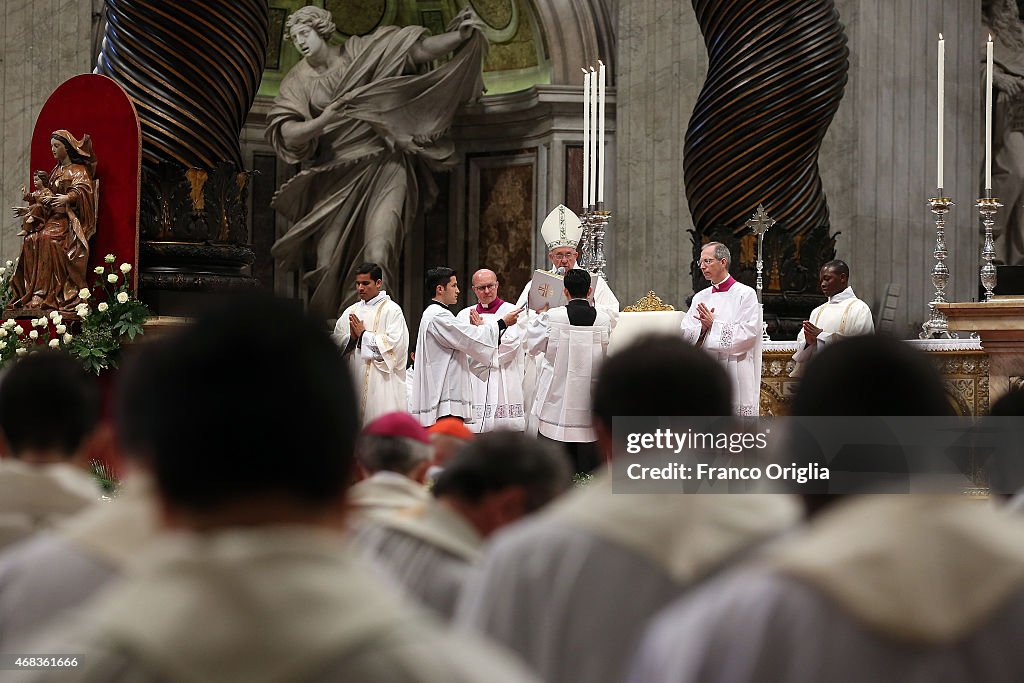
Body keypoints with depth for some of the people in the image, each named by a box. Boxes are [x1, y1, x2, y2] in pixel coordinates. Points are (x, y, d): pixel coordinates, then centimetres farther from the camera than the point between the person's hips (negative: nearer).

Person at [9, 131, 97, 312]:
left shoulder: (79, 171, 0)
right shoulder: (56, 171, 23)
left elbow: (82, 189, -19)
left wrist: (67, 198, -37)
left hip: (70, 219, -7)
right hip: (53, 218, 7)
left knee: (48, 239, -33)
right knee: (31, 240, -21)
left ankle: (49, 295, -34)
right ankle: (32, 293, -25)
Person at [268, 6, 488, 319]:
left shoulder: (360, 52, 3)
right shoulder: (297, 81, 5)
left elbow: (421, 49, 0)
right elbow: (287, 135, -8)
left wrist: (460, 37, -16)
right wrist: (322, 122, -26)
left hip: (385, 167, -2)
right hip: (336, 175, 2)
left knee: (377, 256, -20)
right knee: (328, 269, -4)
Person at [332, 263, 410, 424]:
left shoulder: (391, 310, -2)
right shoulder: (351, 311, 16)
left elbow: (394, 343, -13)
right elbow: (338, 341, 11)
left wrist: (364, 335, -9)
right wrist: (352, 337, -10)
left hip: (382, 384, -5)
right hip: (355, 379, 6)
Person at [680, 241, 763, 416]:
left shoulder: (745, 294, -1)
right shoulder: (700, 297, 15)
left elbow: (748, 333, -11)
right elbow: (686, 333, 8)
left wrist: (713, 325, -11)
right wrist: (702, 327, -11)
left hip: (734, 374, -5)